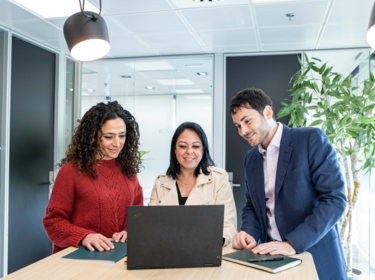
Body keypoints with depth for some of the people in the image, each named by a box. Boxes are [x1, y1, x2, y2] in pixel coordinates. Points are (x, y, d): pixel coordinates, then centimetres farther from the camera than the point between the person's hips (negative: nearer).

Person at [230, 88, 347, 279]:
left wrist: (293, 243, -22)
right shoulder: (251, 158, 9)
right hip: (271, 256, 4)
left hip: (316, 257, -4)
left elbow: (335, 199, -15)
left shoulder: (311, 139, -9)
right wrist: (250, 233, -6)